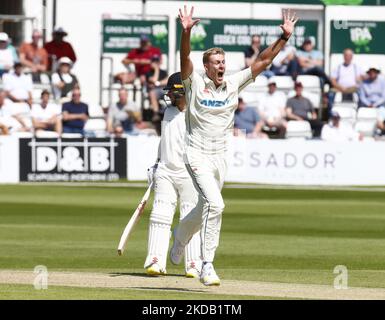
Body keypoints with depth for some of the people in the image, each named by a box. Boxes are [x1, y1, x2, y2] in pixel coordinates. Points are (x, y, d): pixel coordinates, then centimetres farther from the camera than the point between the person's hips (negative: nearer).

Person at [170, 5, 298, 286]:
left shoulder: (234, 83, 5)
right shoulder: (195, 83, -6)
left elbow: (263, 61, 3)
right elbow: (185, 58, -23)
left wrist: (285, 37, -7)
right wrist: (186, 32, -40)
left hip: (221, 157, 6)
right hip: (198, 155, -6)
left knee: (205, 210, 17)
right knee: (215, 204, -23)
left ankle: (180, 236, 48)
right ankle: (207, 266, -19)